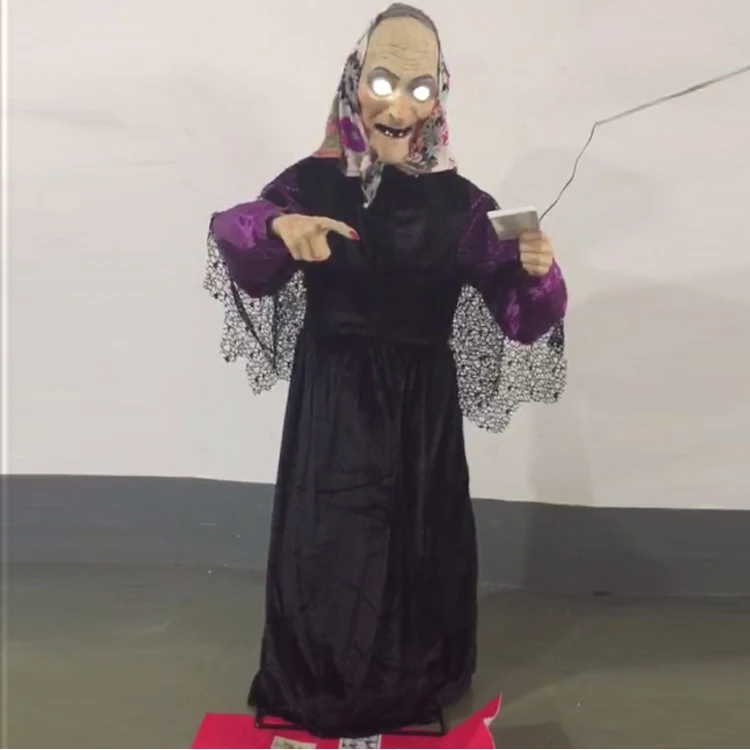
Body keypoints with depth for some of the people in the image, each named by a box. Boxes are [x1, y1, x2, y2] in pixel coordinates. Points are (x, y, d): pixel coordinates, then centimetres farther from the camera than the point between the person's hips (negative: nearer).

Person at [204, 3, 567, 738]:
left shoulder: (459, 203, -2)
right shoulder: (313, 182, -3)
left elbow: (518, 315, -4)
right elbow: (246, 263, -13)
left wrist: (537, 273, -25)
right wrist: (277, 226, -34)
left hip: (421, 406, 1)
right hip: (331, 402, 0)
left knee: (418, 548, 10)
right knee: (326, 547, 8)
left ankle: (410, 691, 36)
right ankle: (315, 691, 33)